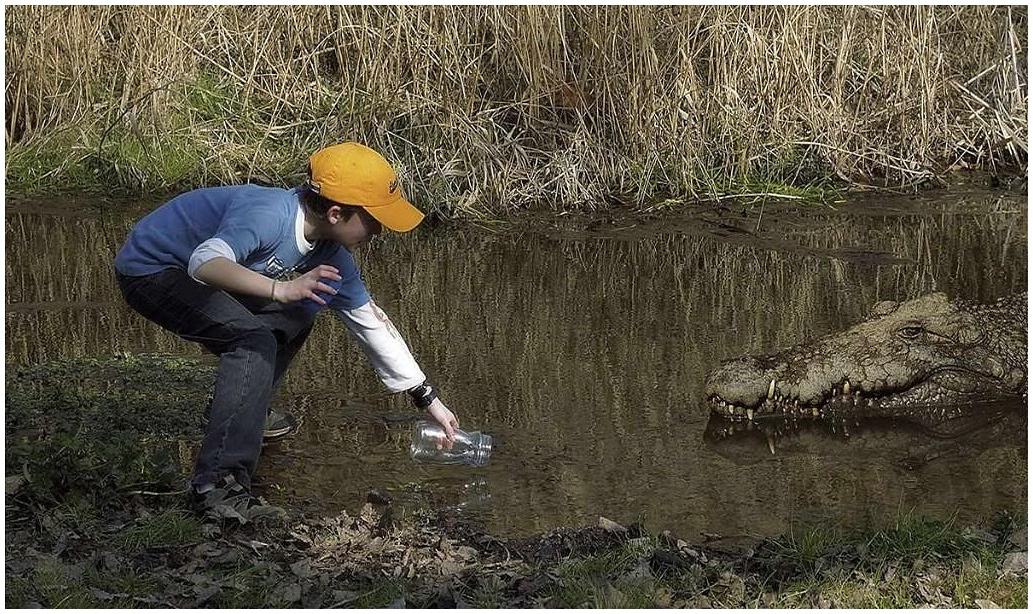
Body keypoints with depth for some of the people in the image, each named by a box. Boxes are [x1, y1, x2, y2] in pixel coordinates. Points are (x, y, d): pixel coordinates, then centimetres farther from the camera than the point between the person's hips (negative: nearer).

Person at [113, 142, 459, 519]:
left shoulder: (332, 256, -4)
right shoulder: (269, 215, -32)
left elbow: (370, 322, 6)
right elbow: (205, 261, -47)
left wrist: (429, 400, 8)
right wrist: (280, 289, -58)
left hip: (189, 273, 9)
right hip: (149, 271, -9)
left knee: (299, 314, 14)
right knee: (254, 340, -27)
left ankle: (245, 411, 25)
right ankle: (218, 486, -32)